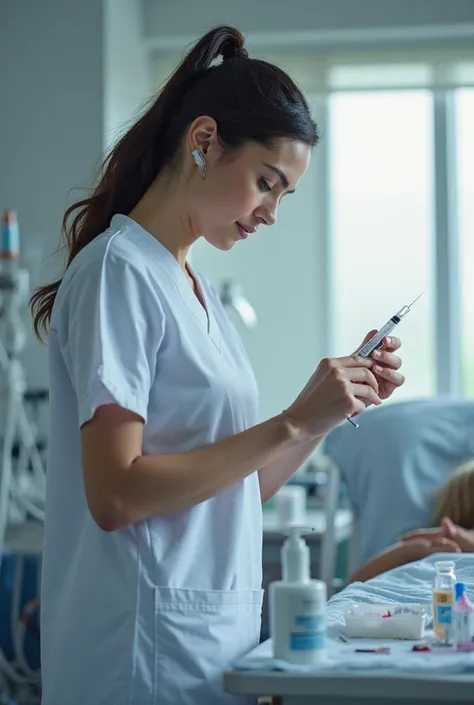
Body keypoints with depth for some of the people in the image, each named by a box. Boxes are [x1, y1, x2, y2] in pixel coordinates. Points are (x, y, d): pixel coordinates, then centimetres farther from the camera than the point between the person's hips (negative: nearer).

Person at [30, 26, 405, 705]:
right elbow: (115, 496, -20)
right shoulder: (117, 270, -12)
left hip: (219, 639, 8)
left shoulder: (196, 290, 14)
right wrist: (291, 423, -19)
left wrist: (335, 408, 3)